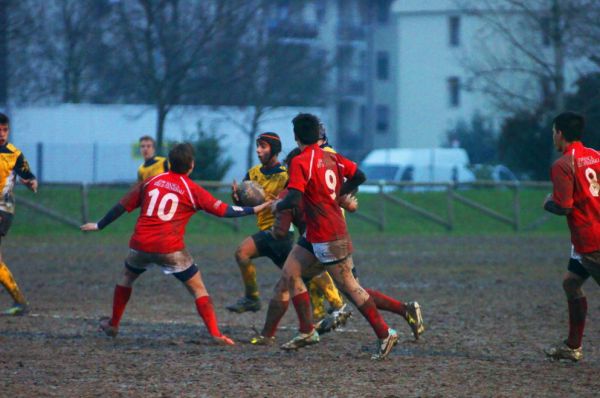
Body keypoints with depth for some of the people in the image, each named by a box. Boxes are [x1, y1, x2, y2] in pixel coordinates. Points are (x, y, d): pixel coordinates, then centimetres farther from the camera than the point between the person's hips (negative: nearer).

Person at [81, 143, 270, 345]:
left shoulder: (150, 181, 10)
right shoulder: (192, 189, 2)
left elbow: (122, 206, 14)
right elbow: (223, 210, -2)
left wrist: (99, 225, 25)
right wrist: (254, 210, 7)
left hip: (141, 244, 3)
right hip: (170, 249, -3)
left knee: (127, 277, 30)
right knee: (198, 289, 5)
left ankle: (113, 325, 35)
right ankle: (215, 334, -7)